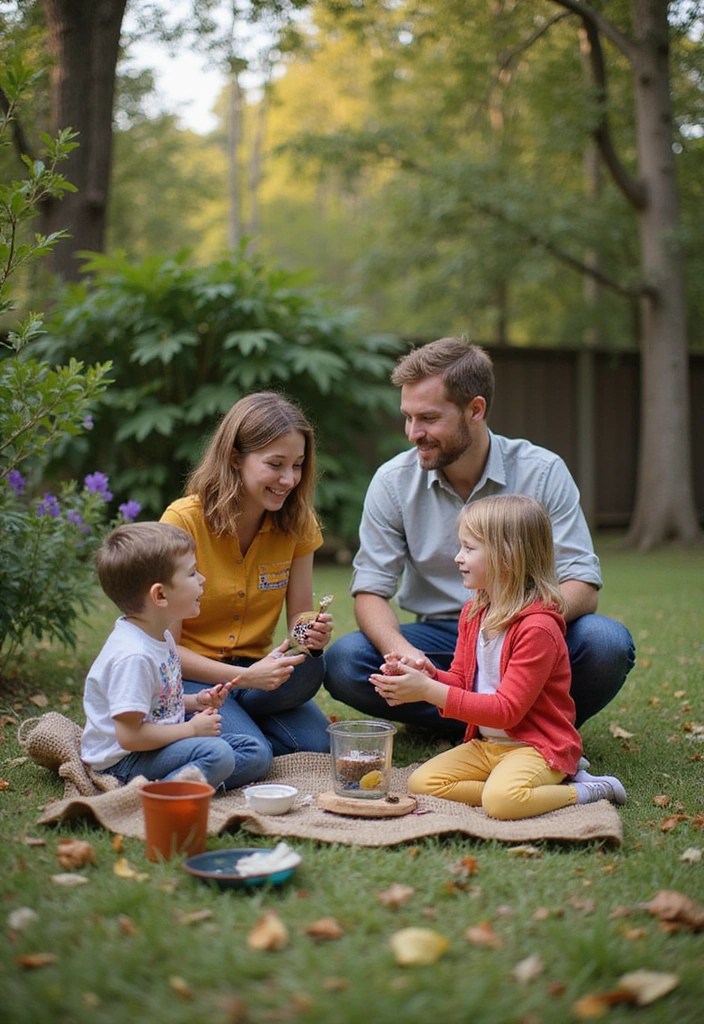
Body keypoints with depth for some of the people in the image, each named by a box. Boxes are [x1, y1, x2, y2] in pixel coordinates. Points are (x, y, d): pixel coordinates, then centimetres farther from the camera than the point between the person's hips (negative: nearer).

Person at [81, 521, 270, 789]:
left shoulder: (160, 635, 7)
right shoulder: (133, 655, -26)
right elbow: (129, 735, -28)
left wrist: (196, 702, 5)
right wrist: (192, 729, -19)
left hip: (160, 739, 10)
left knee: (255, 754, 4)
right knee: (217, 754, -29)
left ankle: (194, 778, -14)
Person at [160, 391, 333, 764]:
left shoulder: (297, 523, -5)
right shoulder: (183, 520, -17)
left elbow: (299, 618, 0)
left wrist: (312, 634, -25)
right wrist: (244, 677, -29)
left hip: (253, 668, 4)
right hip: (187, 674, -4)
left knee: (311, 707, -26)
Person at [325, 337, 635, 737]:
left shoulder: (542, 472, -8)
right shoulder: (393, 481, -4)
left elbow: (582, 585, -11)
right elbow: (371, 591, -5)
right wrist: (401, 651, -28)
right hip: (439, 639, 2)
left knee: (606, 642, -31)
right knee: (343, 663, -25)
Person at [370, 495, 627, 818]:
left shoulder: (537, 627, -21)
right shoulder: (473, 613, 6)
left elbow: (507, 710, -23)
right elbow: (460, 682, 13)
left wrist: (430, 691, -25)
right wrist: (427, 675, -11)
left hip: (536, 746, -8)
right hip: (486, 743, 8)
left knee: (500, 800, -34)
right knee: (421, 782, -9)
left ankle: (586, 792, -8)